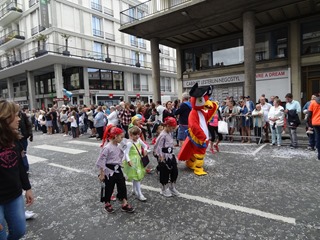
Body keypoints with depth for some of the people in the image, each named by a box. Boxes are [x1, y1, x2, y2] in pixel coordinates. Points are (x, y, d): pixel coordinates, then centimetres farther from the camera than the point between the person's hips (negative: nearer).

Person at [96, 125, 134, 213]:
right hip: (110, 171, -7)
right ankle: (107, 204, 32)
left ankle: (125, 204, 19)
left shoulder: (118, 146, 3)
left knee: (122, 186, 8)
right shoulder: (107, 148, -21)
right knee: (109, 188, 10)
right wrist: (102, 174, -14)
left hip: (118, 169, 7)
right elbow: (101, 161, -17)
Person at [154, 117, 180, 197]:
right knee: (165, 173, 6)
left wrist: (172, 154, 12)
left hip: (171, 156, 8)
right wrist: (160, 157, -19)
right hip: (165, 157, -8)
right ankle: (164, 190, 26)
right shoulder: (163, 135, -21)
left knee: (175, 171, 13)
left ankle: (172, 188, 32)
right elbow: (158, 147, -21)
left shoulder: (170, 133, 5)